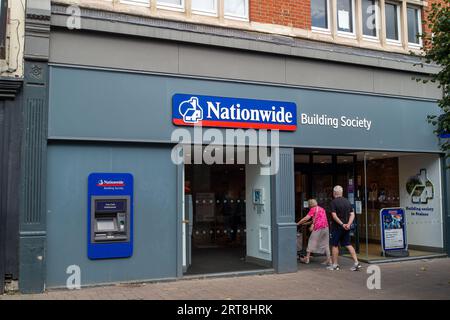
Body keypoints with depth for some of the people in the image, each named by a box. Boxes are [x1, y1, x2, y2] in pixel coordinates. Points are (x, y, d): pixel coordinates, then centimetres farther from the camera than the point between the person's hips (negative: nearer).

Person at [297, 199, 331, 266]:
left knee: (311, 242, 7)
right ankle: (329, 260, 6)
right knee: (326, 243, 11)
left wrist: (298, 223, -3)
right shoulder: (322, 209, 22)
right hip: (325, 227, 6)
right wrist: (306, 223, 35)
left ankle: (307, 258, 13)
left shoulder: (313, 209, -1)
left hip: (318, 228, -6)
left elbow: (306, 218, -10)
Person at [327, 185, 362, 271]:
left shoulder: (334, 202, -10)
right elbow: (352, 214, 3)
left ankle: (335, 265, 10)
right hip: (346, 228, 6)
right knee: (348, 244, 11)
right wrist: (348, 224, -7)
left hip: (337, 227, -6)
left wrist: (342, 224, -19)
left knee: (334, 245, 5)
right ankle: (356, 262, 2)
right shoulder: (347, 201, 8)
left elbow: (334, 215, -19)